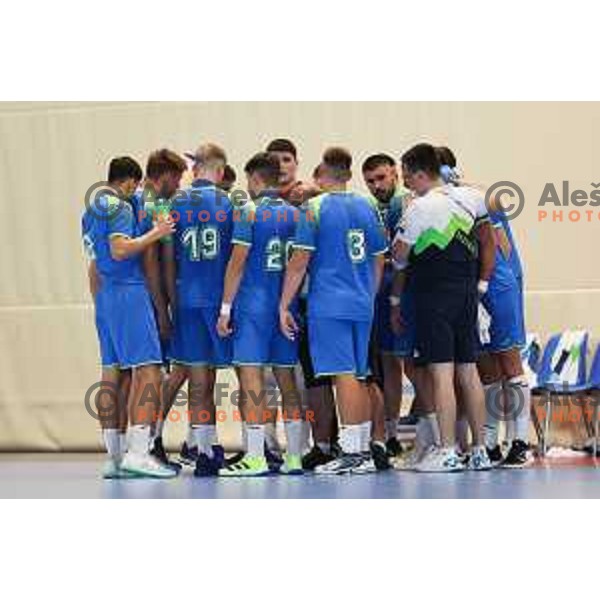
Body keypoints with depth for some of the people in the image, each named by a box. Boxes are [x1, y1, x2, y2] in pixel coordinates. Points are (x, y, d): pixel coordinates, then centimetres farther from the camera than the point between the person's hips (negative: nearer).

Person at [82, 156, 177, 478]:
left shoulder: (91, 210, 20)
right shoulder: (119, 207, -8)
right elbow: (120, 249, -21)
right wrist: (156, 232, -14)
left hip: (105, 295, 9)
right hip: (128, 292, -9)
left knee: (113, 373, 8)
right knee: (147, 370, -11)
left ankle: (114, 457, 7)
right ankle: (137, 452, -20)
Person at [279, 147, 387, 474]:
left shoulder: (315, 208, -6)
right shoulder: (367, 208, 10)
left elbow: (299, 262, -9)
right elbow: (378, 261, 16)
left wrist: (284, 305, -4)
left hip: (329, 305, -5)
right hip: (362, 306, 5)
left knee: (344, 374, -9)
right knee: (359, 377, 12)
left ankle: (350, 453, -12)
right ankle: (363, 452, 15)